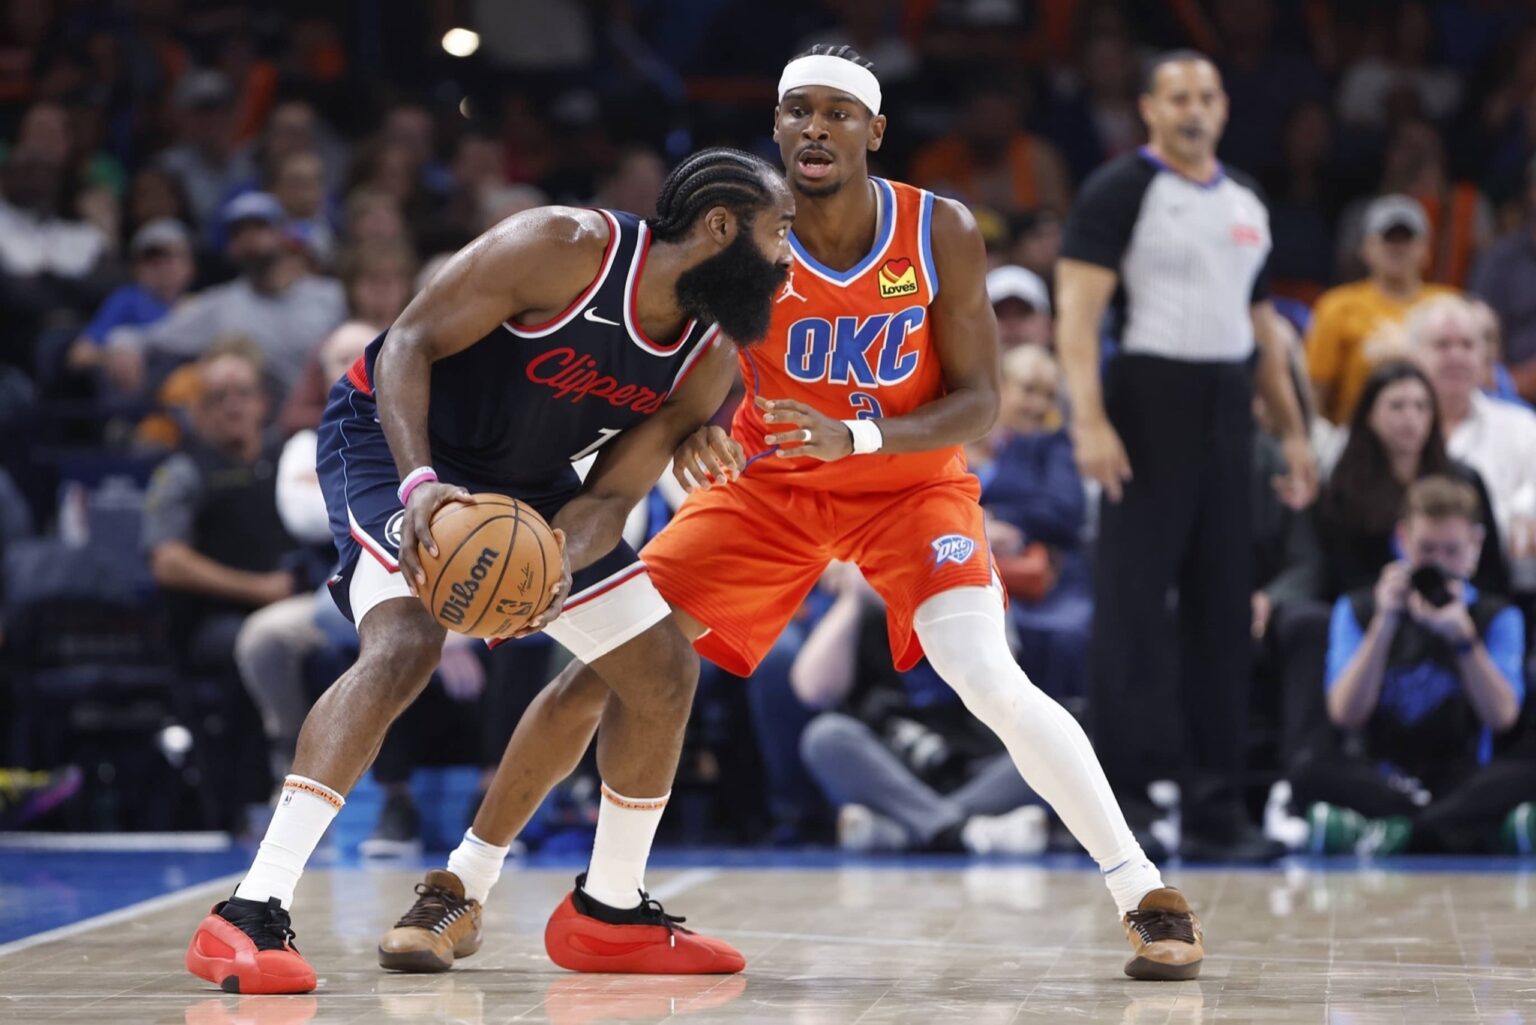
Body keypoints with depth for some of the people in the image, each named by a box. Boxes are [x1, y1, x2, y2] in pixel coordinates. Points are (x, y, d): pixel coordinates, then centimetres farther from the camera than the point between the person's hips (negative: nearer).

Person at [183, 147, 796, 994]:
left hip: (524, 484, 8)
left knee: (663, 670, 5)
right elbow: (408, 342, -26)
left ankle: (611, 911, 23)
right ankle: (248, 919, -34)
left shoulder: (707, 360, -7)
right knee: (406, 642, -32)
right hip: (393, 437, -8)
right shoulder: (566, 248, -27)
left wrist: (558, 568, -30)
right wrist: (420, 484, -40)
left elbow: (612, 494, -8)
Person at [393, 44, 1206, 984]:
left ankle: (1149, 896, -13)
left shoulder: (942, 235, -19)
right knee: (598, 667, -7)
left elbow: (979, 404, -16)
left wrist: (858, 435, -34)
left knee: (993, 683, -25)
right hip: (769, 483, 2)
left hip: (909, 479, -2)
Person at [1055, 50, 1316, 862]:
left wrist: (1293, 430, 17)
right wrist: (1090, 422, -23)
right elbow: (1076, 314, -13)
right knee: (1132, 603, -6)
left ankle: (1216, 809, 11)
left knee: (1224, 609, 7)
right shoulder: (1119, 191, -5)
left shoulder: (1246, 202, 16)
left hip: (1227, 406, 7)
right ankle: (1119, 798, -1)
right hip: (1150, 397, -7)